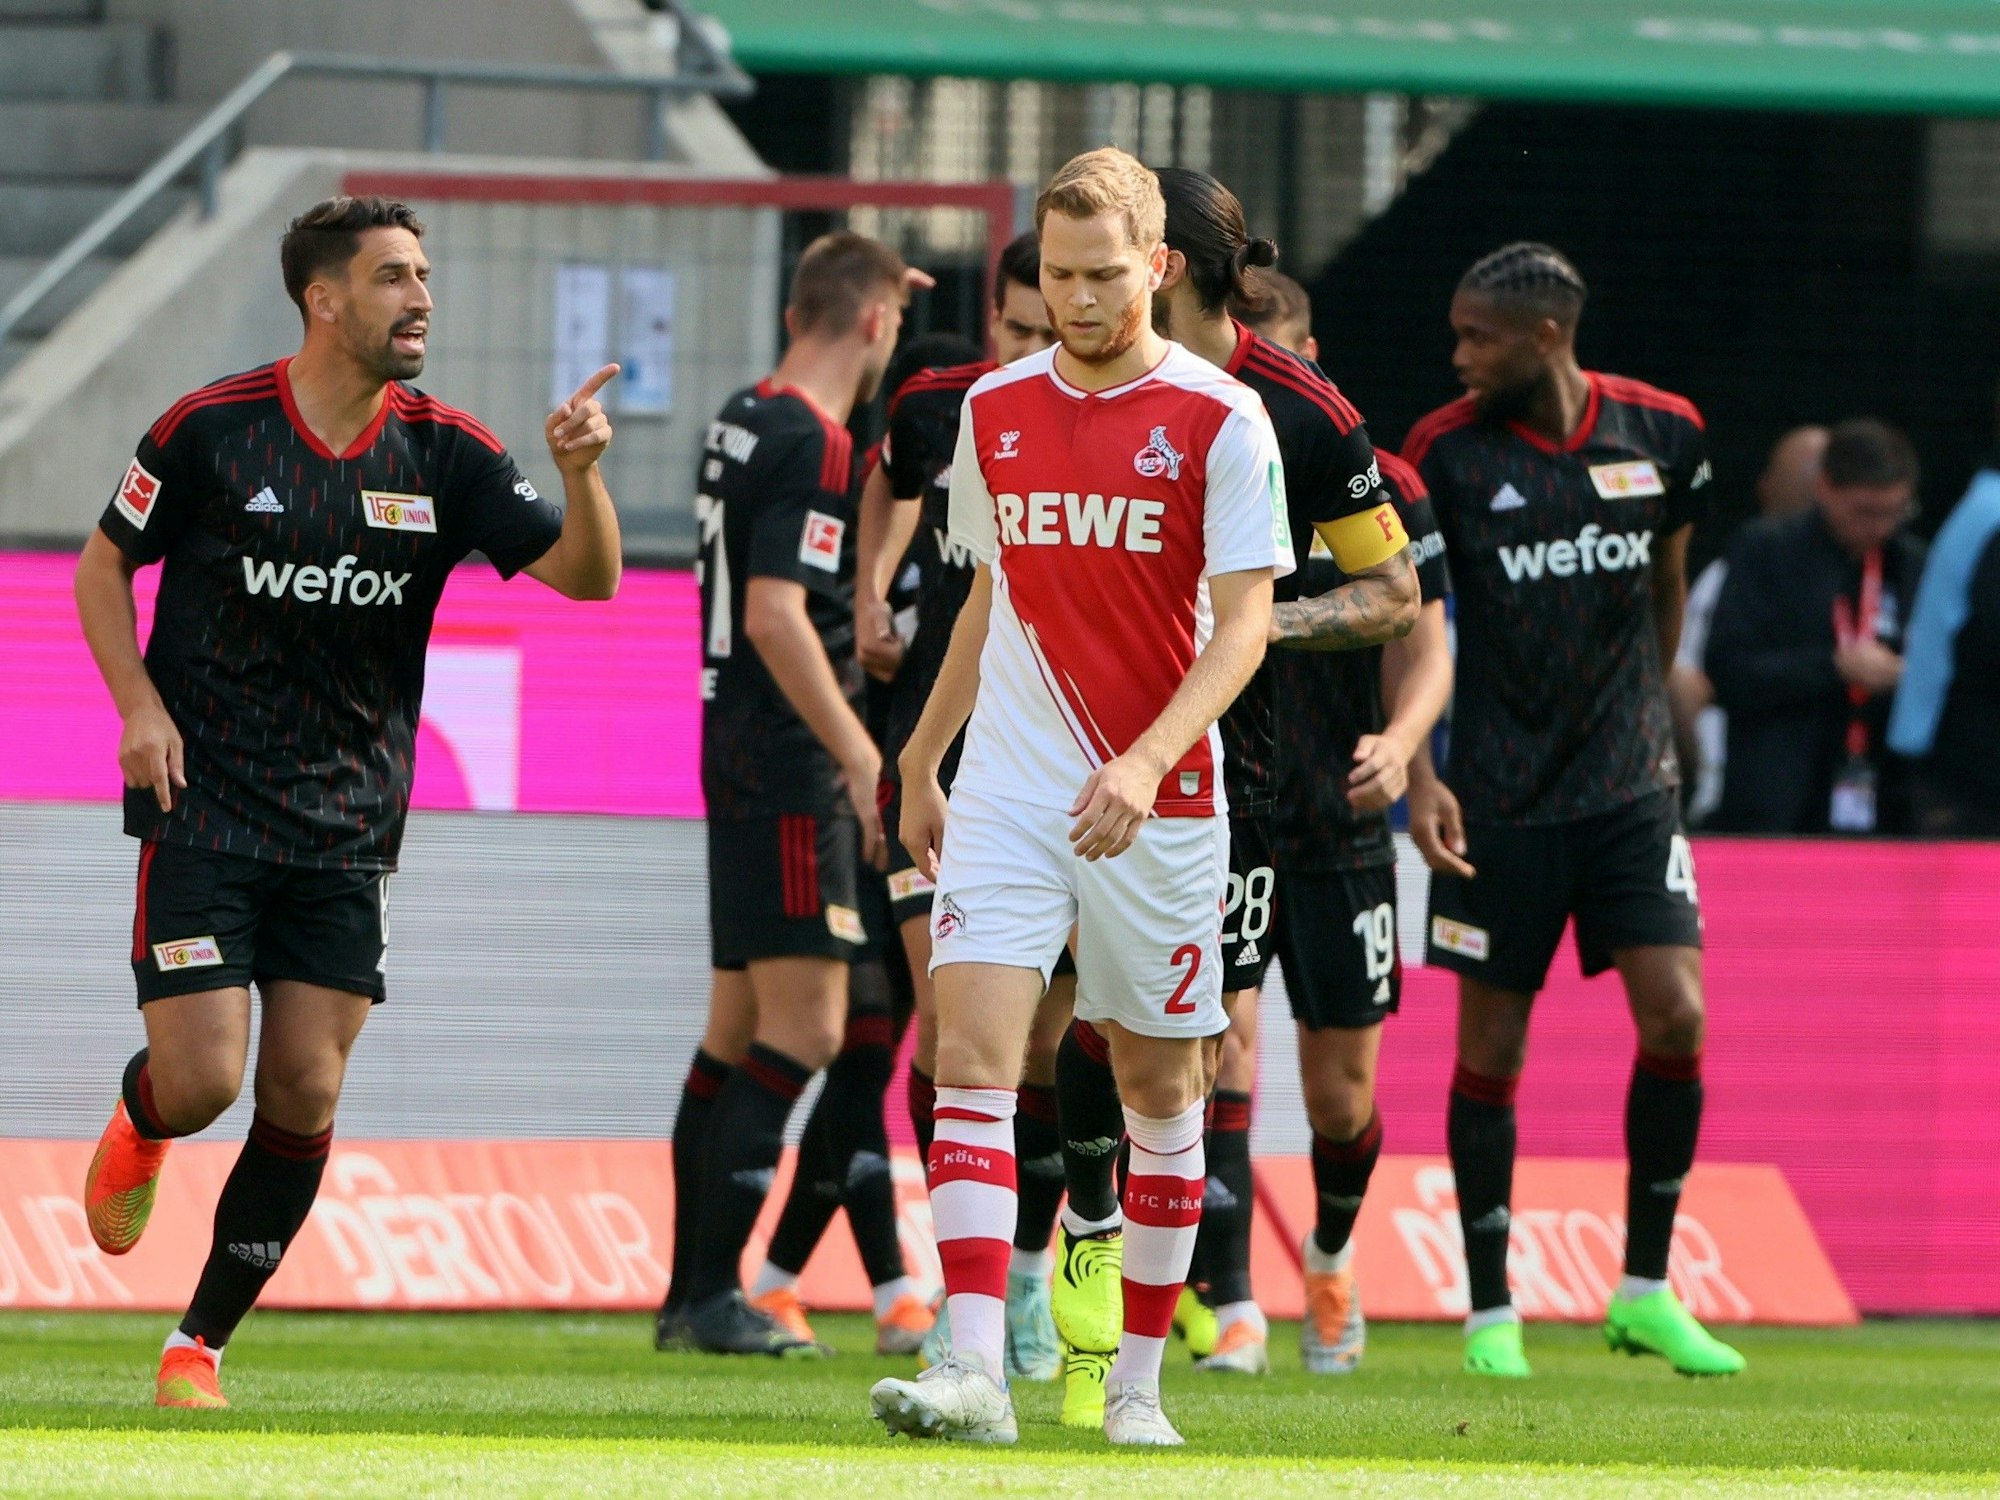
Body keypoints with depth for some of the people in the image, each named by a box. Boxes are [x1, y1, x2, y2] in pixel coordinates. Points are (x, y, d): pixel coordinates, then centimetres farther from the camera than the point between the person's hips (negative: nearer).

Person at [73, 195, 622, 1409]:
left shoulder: (444, 453, 0)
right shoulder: (213, 430, -6)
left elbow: (585, 574, -6)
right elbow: (105, 564, 6)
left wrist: (580, 472, -25)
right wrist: (140, 704, -8)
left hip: (347, 826, 3)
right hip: (206, 809, -3)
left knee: (304, 1096, -3)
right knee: (202, 1082, -11)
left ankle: (203, 1343, 12)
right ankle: (137, 1128, 28)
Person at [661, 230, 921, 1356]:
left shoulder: (744, 420, 13)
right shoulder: (815, 444, -15)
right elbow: (775, 614, -23)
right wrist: (862, 761, -22)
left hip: (741, 762, 10)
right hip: (792, 773, -10)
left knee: (739, 1028, 13)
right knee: (804, 1030, -9)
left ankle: (694, 1295, 17)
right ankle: (712, 1292, -11)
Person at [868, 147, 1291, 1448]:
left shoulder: (1221, 421, -7)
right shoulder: (994, 412, 7)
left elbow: (1244, 622, -11)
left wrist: (1148, 763, -25)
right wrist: (922, 762, 21)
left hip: (1159, 803, -2)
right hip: (1007, 794, 3)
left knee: (1160, 1083, 8)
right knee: (973, 1058, -13)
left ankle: (1139, 1376, 20)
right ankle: (975, 1369, -21)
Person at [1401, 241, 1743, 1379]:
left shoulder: (1663, 434, 1)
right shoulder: (1446, 453, -6)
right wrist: (1419, 776, -9)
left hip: (1631, 787, 2)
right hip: (1501, 802, -2)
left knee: (1677, 1021, -9)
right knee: (1491, 1051, 0)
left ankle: (1647, 1294, 4)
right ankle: (1491, 1313, 11)